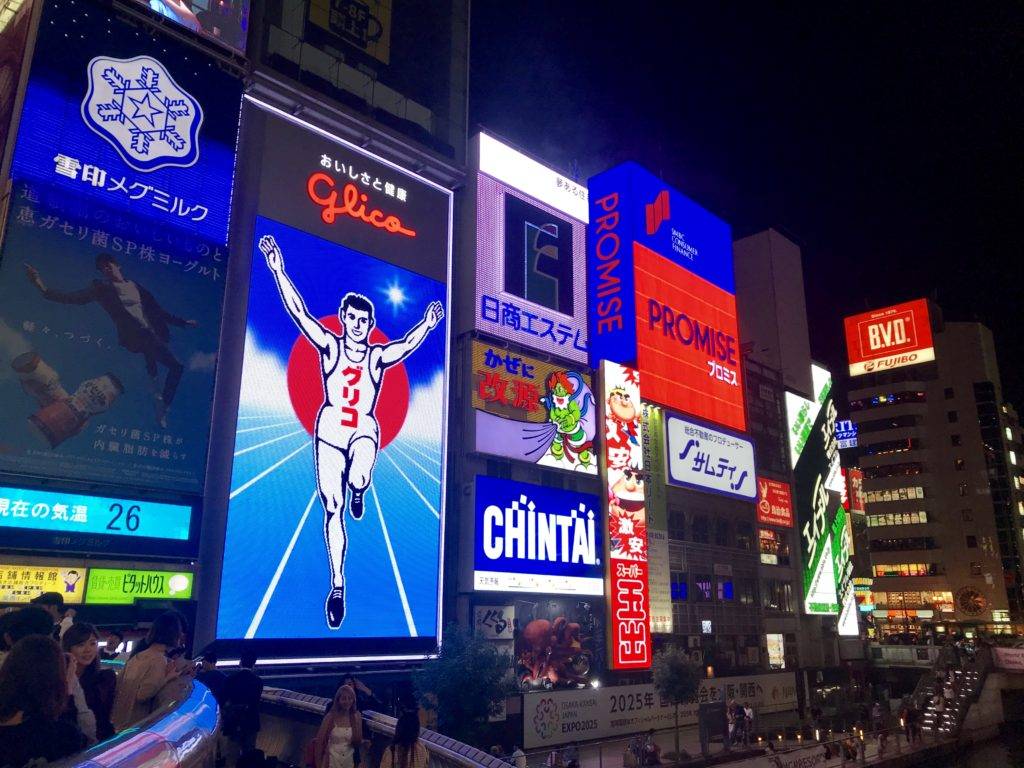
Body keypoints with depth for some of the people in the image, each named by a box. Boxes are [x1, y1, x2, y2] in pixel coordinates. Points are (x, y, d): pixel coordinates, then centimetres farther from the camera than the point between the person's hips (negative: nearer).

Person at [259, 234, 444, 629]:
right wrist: (278, 270, -15)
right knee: (332, 510, 1)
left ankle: (358, 491, 7)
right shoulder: (330, 346, 1)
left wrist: (427, 325, -28)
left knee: (358, 480, -34)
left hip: (364, 430, 0)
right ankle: (337, 584, 13)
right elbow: (299, 312, -7)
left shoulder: (377, 356, 2)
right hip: (330, 429, 1)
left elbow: (407, 344, -13)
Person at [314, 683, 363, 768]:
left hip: (348, 761, 3)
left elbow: (358, 743, -4)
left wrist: (355, 724, -18)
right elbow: (319, 741, -10)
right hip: (331, 760, -3)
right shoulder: (331, 716, -15)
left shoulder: (356, 716, -7)